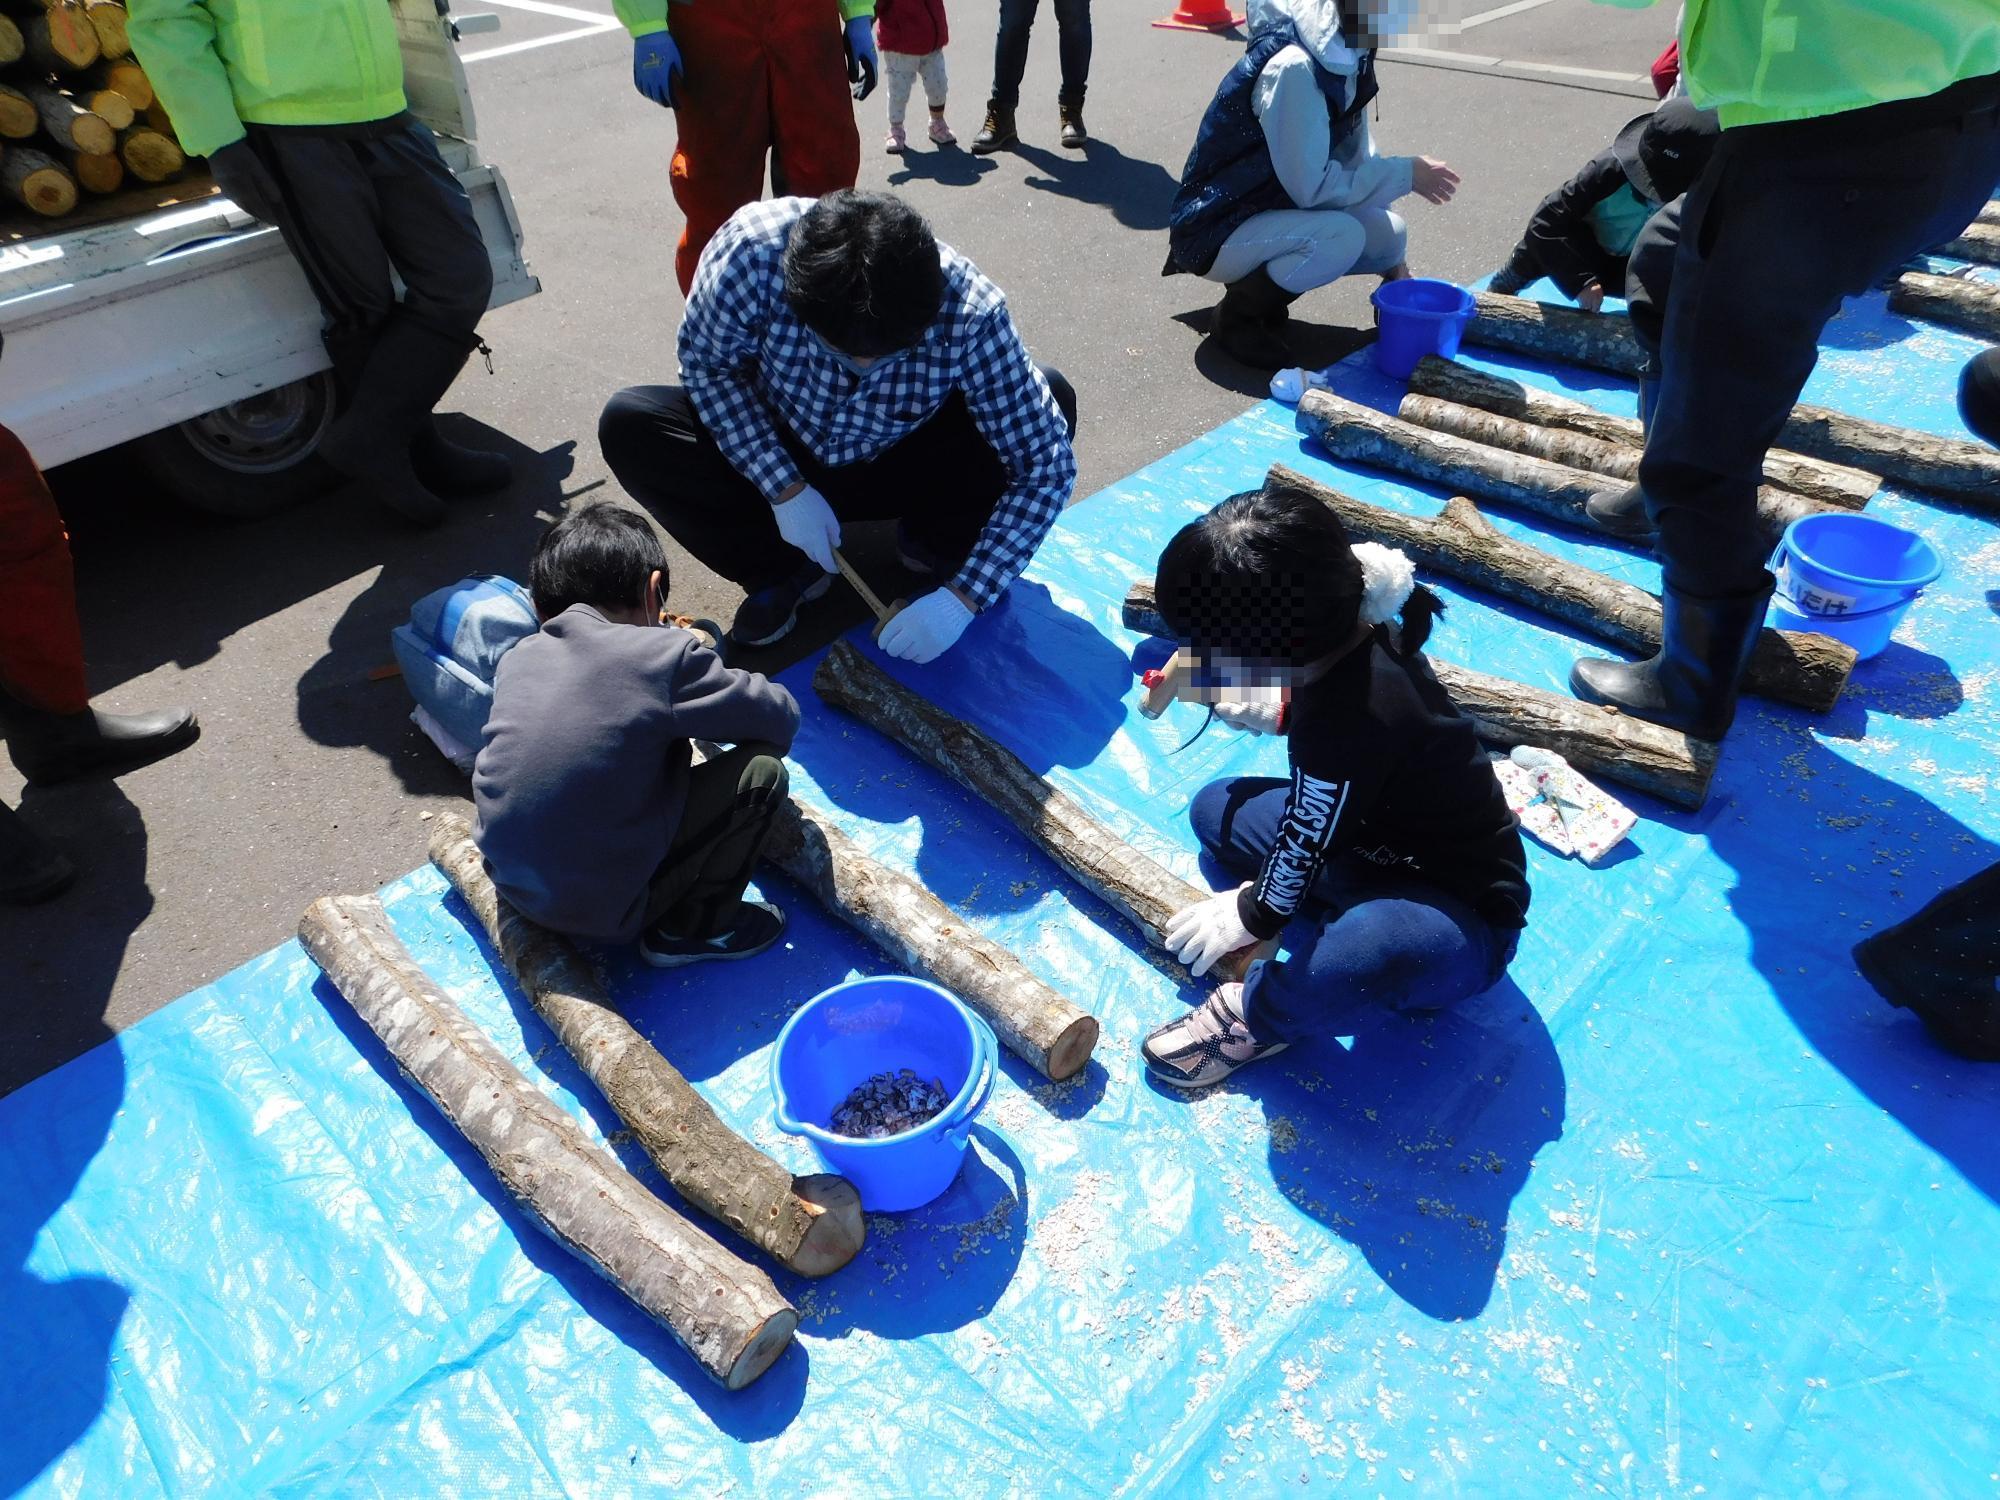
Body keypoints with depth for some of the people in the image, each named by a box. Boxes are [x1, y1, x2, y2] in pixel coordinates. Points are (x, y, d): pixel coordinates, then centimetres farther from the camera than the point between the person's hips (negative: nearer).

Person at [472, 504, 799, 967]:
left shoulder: (516, 658, 2)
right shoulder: (664, 655, -15)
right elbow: (781, 719, -4)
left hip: (512, 887, 7)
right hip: (604, 911, -7)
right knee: (761, 769, -3)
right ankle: (695, 927, 9)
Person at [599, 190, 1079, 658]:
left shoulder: (971, 314, -32)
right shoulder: (753, 250, -32)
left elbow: (1047, 463, -28)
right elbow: (706, 362, -14)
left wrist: (963, 598, -34)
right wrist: (785, 490, -23)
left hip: (898, 469, -1)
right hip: (781, 457, 1)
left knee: (1051, 399, -24)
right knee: (628, 423, -24)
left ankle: (934, 547, 0)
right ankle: (784, 570, -7)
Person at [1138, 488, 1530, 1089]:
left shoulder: (1349, 722, -37)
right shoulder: (1352, 633, -14)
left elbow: (1304, 854, -20)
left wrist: (1251, 915, -3)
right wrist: (1271, 711, 4)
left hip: (1462, 916, -9)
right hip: (1384, 839, 9)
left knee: (1360, 951, -42)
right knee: (1216, 810, 8)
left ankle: (1255, 1018, -10)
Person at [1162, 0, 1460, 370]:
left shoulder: (1346, 55, 1)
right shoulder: (1294, 69, -26)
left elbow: (1357, 158, 9)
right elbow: (1312, 187, -26)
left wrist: (1390, 255, 4)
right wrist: (1406, 174, -18)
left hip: (1273, 210, 9)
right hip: (1218, 232, -8)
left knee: (1388, 234, -2)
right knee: (1341, 236, -28)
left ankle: (1259, 284, 11)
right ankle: (1238, 314, -7)